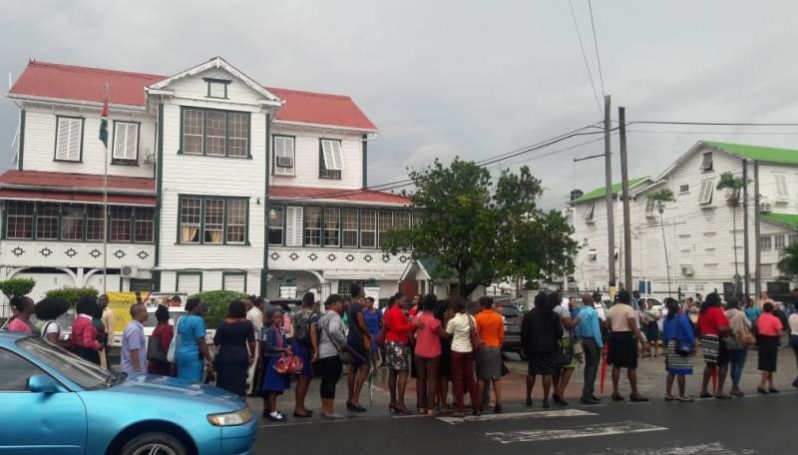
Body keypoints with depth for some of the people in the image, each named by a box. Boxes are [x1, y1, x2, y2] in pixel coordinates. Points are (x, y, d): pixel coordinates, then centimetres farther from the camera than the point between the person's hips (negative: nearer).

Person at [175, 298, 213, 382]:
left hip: (180, 355, 9)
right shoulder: (198, 320, -13)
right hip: (194, 357, -9)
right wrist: (209, 360, -13)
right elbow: (202, 343, -16)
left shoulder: (181, 320, 13)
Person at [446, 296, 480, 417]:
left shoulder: (453, 320, -13)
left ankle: (461, 409, 1)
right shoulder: (471, 318, 1)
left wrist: (446, 320, 3)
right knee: (470, 378, 12)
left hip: (457, 351, -4)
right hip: (469, 350, 4)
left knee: (458, 379, 2)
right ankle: (476, 407, 15)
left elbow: (446, 334, -3)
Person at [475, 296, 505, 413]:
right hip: (495, 347, 2)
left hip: (482, 348, -2)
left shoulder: (478, 317, -9)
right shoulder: (498, 317, 2)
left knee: (481, 376, 6)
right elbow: (501, 335, 6)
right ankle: (498, 403, 4)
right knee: (496, 377, 6)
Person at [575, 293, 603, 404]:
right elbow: (596, 329, -18)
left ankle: (588, 392, 20)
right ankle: (587, 395, -8)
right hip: (593, 341, -8)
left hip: (584, 340, 8)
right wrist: (600, 344, -15)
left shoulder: (580, 312, 8)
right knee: (593, 367, -5)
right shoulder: (593, 312, -14)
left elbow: (577, 329, 9)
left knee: (588, 366, 15)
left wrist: (581, 340, 14)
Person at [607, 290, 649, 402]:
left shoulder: (611, 310, 11)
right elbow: (634, 327, -16)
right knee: (632, 366, 1)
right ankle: (634, 393, 6)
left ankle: (616, 392, 9)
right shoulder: (629, 309, -9)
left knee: (616, 365, 9)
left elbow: (608, 326, 8)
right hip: (627, 337, -6)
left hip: (614, 336, 6)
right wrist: (643, 341, -16)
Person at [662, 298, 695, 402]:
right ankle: (682, 395, 4)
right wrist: (693, 344, -4)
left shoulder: (667, 319, 8)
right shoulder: (682, 317, -14)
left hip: (671, 346, 7)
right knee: (681, 372, -1)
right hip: (682, 346, -7)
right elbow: (688, 332, -14)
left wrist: (666, 345, 19)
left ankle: (668, 394, 15)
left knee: (671, 372, 13)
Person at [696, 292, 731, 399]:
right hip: (717, 340, -8)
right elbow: (721, 328, -26)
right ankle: (719, 392, 3)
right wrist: (731, 329, -10)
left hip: (706, 340, 8)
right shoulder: (717, 311, -17)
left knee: (710, 365, 16)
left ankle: (704, 390, 18)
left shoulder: (703, 311, 7)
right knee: (723, 365, 3)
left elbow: (698, 326, 14)